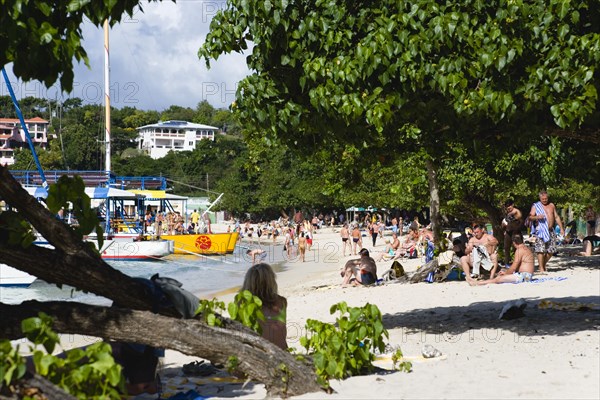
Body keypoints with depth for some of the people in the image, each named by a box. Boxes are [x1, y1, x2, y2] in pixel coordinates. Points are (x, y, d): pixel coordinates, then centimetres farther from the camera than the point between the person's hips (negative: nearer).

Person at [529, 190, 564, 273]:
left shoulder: (551, 205, 16)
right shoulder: (535, 206, 4)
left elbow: (557, 217, 19)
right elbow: (530, 217, -2)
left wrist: (561, 228, 14)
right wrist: (537, 217, -23)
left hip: (551, 230, 4)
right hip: (540, 230, -4)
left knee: (551, 250, 3)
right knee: (541, 250, -12)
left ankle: (543, 264, 21)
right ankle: (541, 268, -7)